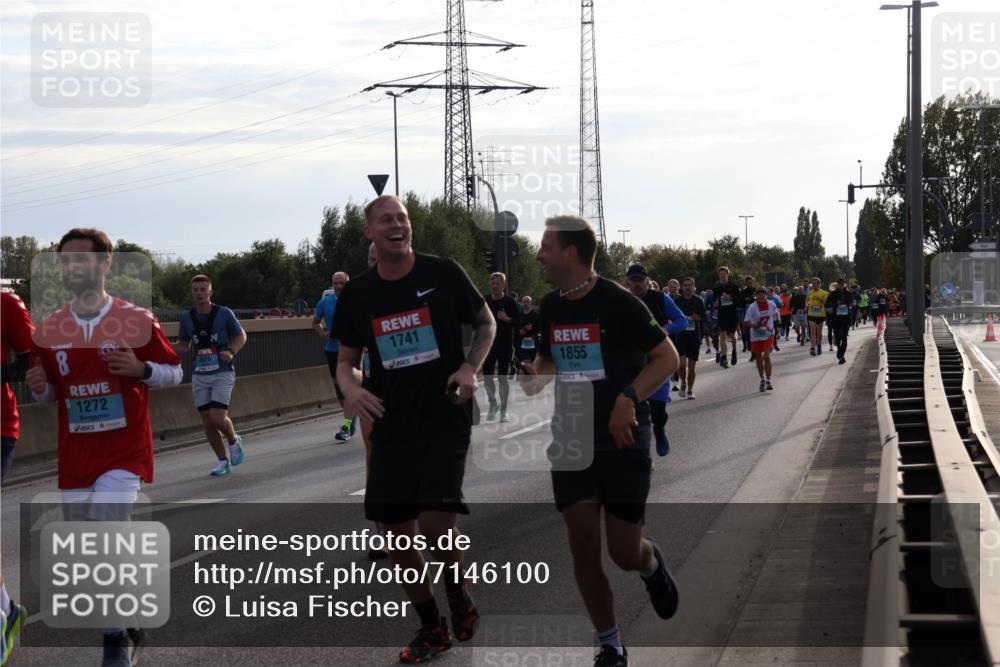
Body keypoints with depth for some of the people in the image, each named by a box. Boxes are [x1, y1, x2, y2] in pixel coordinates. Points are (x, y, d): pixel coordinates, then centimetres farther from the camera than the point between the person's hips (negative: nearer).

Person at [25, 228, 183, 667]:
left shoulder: (138, 322, -5)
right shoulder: (48, 330, 4)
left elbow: (174, 373, 4)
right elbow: (49, 393, 15)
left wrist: (141, 369, -16)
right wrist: (38, 388, -8)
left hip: (125, 451, -4)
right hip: (74, 457, 4)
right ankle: (130, 620, 32)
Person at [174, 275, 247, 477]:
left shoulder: (224, 313, -6)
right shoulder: (186, 317, 4)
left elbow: (241, 336, 5)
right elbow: (183, 346, 15)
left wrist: (232, 352, -15)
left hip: (222, 373, -4)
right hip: (199, 375, 4)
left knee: (217, 418, -15)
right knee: (207, 422, 1)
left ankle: (234, 440, 17)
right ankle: (223, 461, 16)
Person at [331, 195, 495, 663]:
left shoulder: (443, 274, -5)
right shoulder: (357, 294, 3)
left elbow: (486, 324, 7)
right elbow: (346, 360, 13)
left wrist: (470, 368, -10)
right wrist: (350, 386, -10)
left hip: (445, 418, -4)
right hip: (392, 425, 4)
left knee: (435, 520, -18)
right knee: (397, 531, 4)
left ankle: (457, 589, 14)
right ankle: (431, 628, 22)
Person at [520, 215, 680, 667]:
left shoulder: (618, 303, -13)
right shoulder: (550, 306, 5)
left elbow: (667, 357, -12)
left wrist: (629, 397, -26)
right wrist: (536, 375, -1)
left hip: (623, 442, -5)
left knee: (624, 553, -1)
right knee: (583, 548, 0)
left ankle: (652, 565, 36)